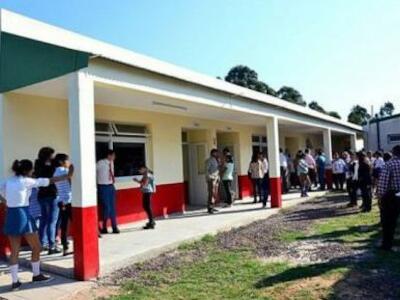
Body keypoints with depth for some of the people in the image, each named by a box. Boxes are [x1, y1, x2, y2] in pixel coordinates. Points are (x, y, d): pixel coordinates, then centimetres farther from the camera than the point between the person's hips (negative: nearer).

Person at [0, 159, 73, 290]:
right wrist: (67, 176, -2)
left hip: (11, 216, 7)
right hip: (23, 215, -7)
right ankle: (36, 275, 23)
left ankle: (15, 282, 14)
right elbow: (47, 181, -8)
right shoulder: (26, 181, -9)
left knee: (14, 251, 12)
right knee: (37, 247, 11)